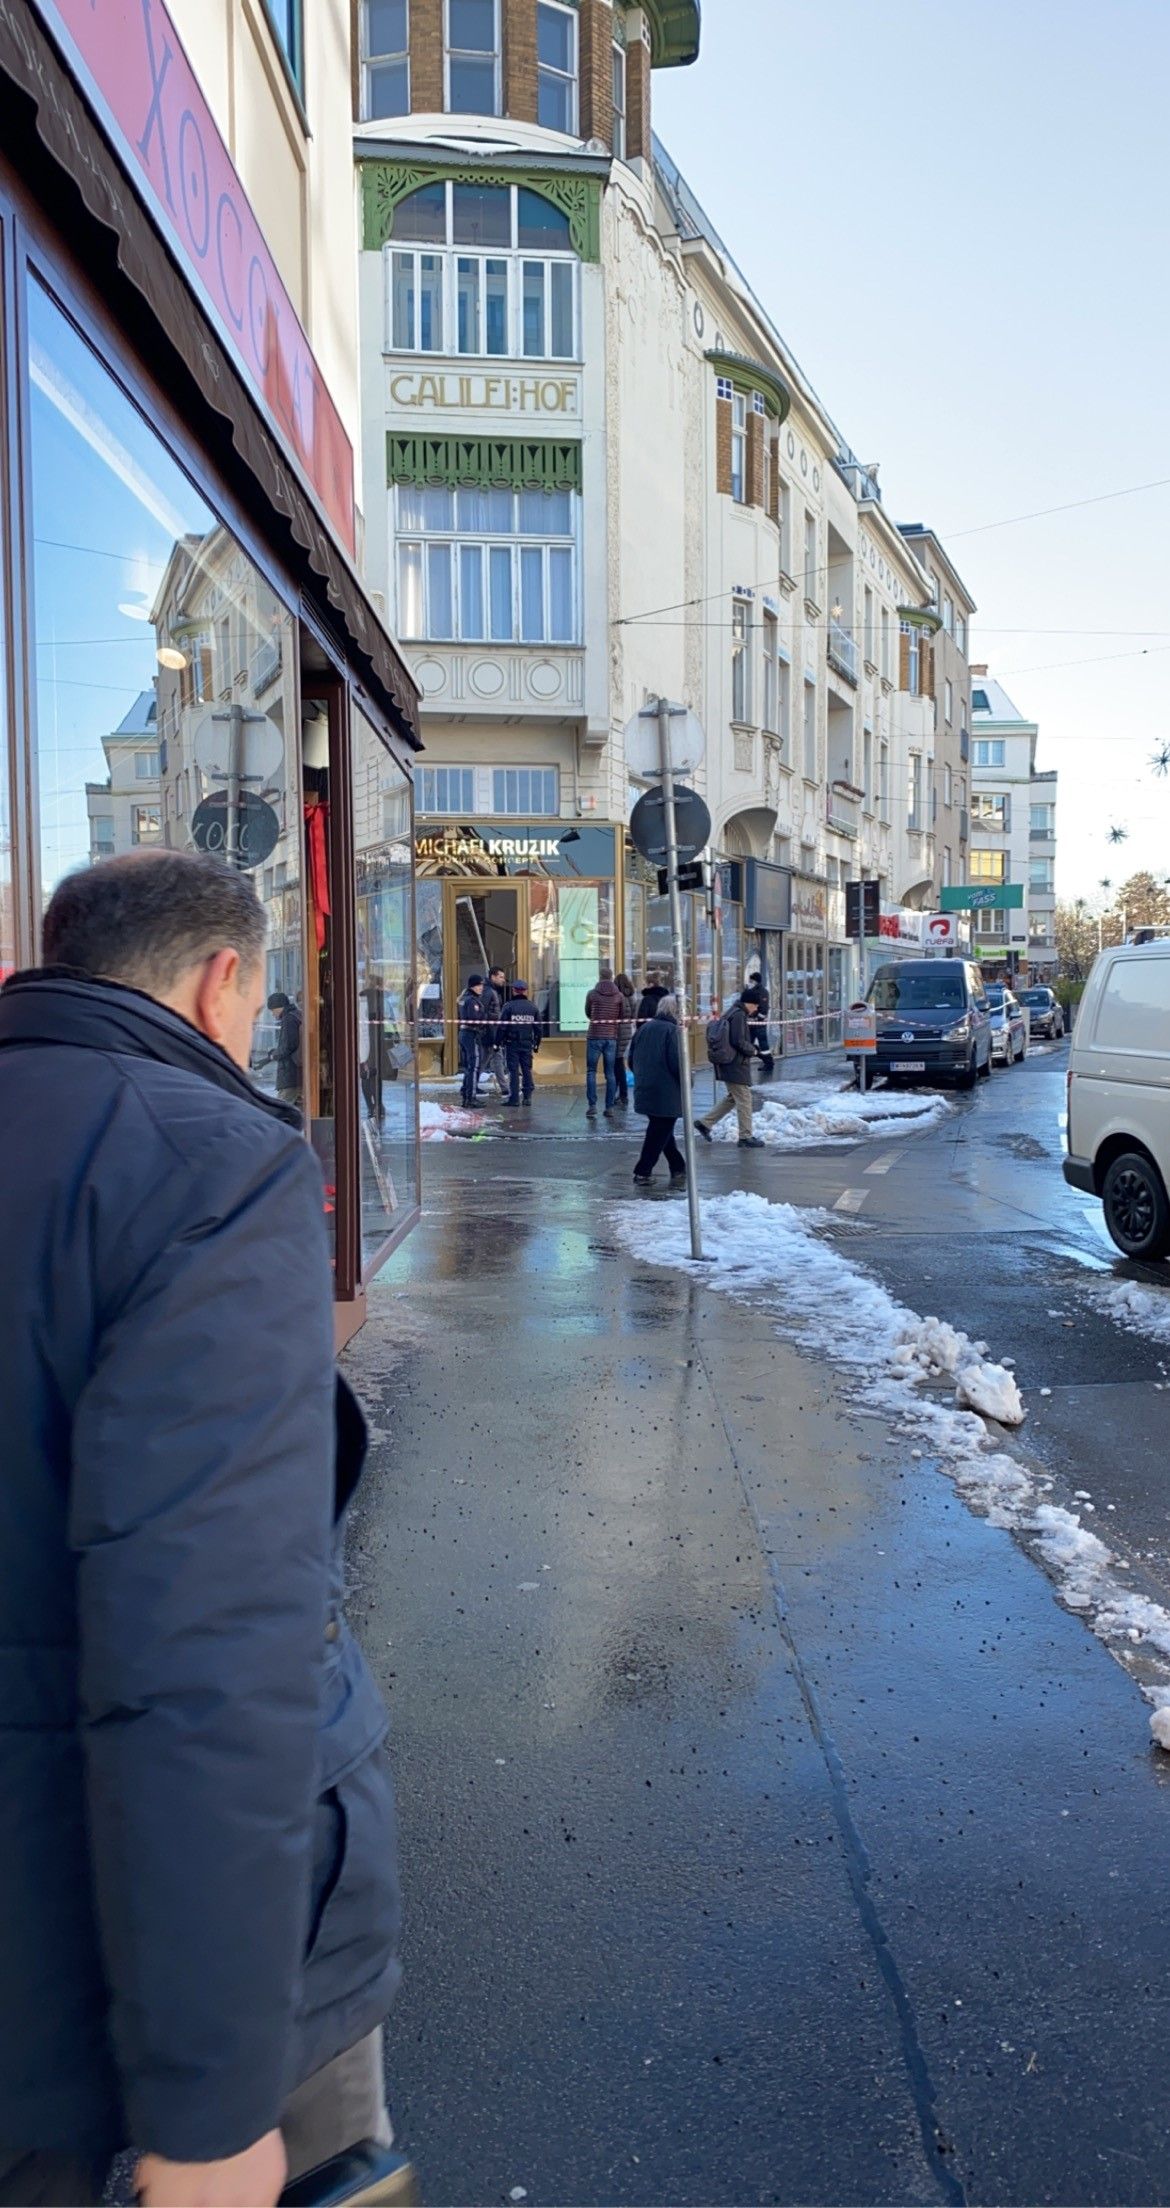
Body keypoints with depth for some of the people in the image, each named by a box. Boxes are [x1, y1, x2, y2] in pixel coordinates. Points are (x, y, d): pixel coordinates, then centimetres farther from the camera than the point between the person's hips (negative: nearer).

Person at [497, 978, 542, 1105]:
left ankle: (514, 1098, -2)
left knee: (513, 1071, -1)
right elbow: (538, 1028, 8)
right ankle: (528, 1097, 8)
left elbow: (502, 1027, -9)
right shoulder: (533, 1007, 6)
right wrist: (536, 1045, 16)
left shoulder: (508, 1006, -6)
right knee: (527, 1070, 9)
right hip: (527, 1044, 3)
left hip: (512, 1043, -3)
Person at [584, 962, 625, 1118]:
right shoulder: (619, 996, 2)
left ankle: (592, 1105, -9)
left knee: (591, 1071, 2)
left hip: (594, 1037, -2)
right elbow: (622, 1016, 9)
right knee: (610, 1073, 6)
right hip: (612, 1038, 2)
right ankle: (609, 1107, 4)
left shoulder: (592, 994, -2)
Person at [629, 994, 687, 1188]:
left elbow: (632, 1059, 11)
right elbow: (677, 1063, -19)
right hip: (666, 1094, -7)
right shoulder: (672, 1030, -14)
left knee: (661, 1131, 17)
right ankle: (643, 1173, 6)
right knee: (660, 1134, 4)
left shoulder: (644, 1028, 6)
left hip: (645, 1090, 7)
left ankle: (678, 1170, 23)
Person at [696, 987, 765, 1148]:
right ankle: (746, 1137, 5)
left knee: (732, 1097, 18)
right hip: (737, 1064, -10)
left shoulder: (733, 1013, 14)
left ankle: (704, 1123, 18)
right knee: (744, 1099, -2)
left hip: (730, 1063, 10)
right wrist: (752, 1050, -6)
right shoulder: (739, 1015, -17)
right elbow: (739, 1042, -22)